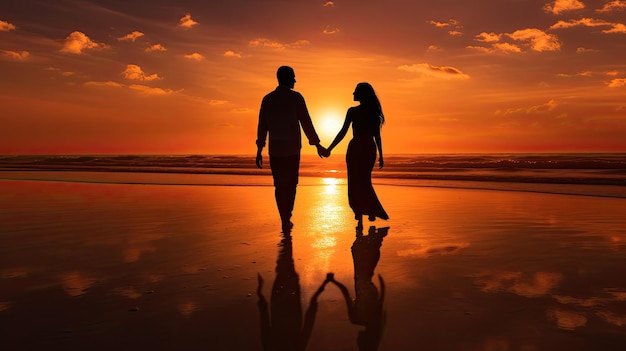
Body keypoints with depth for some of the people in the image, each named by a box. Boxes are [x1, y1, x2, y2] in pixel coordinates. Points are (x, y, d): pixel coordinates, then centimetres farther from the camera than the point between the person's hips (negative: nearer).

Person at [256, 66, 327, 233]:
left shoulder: (267, 99, 6)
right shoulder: (296, 97, -3)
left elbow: (262, 126, 6)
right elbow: (306, 122, -5)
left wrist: (259, 150, 10)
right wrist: (317, 145, 1)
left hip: (275, 148, 3)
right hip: (292, 148, -2)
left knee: (279, 185, 9)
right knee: (290, 184, 8)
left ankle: (285, 221, 8)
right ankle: (286, 220, 3)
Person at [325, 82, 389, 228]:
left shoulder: (352, 111, -10)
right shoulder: (374, 112, 4)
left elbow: (342, 133, -11)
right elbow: (377, 136, 6)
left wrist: (329, 149, -6)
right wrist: (381, 155, 12)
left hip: (355, 149, -5)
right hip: (370, 149, 5)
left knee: (355, 183, 3)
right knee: (365, 181, 20)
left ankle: (360, 219, 1)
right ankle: (372, 212, 22)